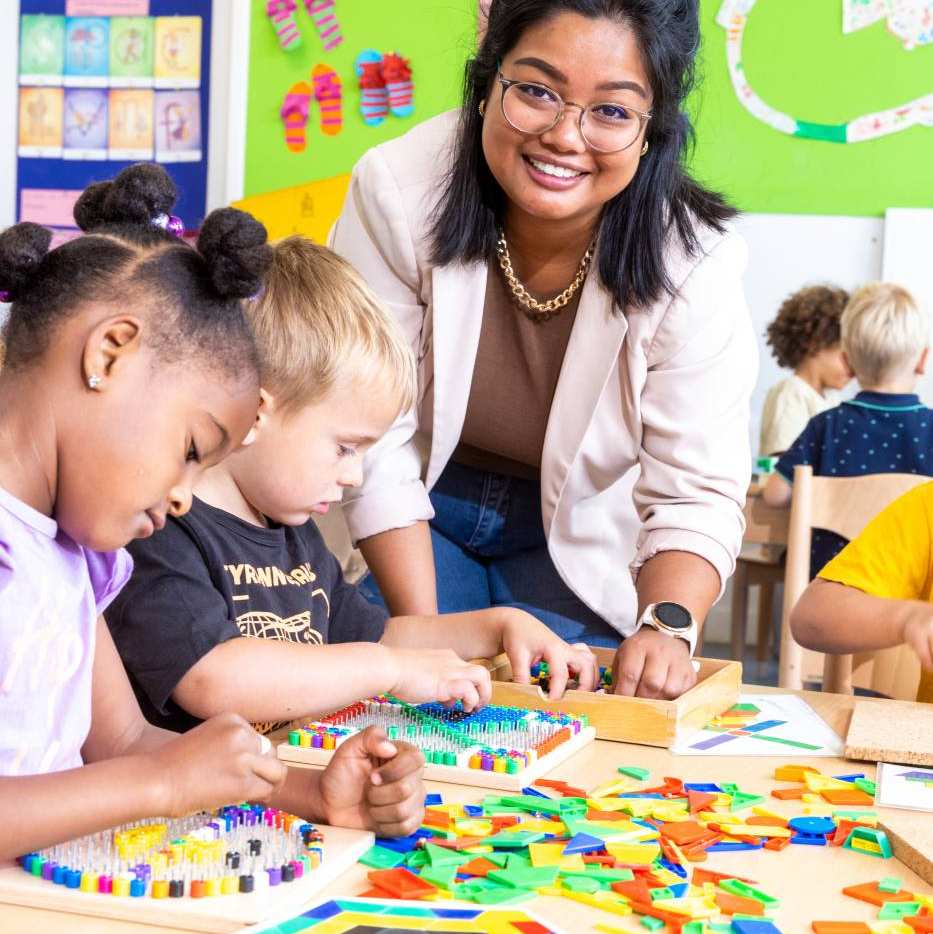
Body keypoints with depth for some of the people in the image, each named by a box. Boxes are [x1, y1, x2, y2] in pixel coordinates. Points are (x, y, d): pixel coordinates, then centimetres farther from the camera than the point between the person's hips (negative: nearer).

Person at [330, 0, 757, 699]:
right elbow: (374, 444, -22)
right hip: (419, 510, 0)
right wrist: (423, 634, -28)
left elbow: (696, 494, -23)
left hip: (577, 532, 1)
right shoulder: (397, 191, -27)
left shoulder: (696, 261, -27)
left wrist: (669, 624, -44)